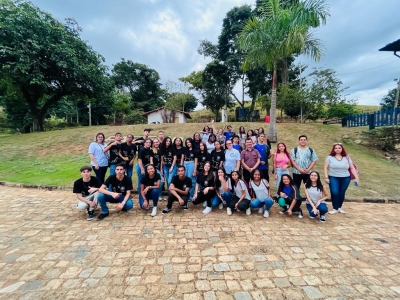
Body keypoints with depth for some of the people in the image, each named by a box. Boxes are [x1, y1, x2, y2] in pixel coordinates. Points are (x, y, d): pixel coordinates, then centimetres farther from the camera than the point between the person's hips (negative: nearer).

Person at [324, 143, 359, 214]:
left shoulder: (347, 158, 6)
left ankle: (339, 207, 27)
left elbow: (352, 168, 9)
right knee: (334, 193, -11)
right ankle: (335, 208, 4)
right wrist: (326, 177, -8)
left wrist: (356, 177, 1)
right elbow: (325, 167, -3)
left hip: (345, 178, 3)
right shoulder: (330, 157, -2)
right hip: (333, 178, -2)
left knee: (342, 193, 7)